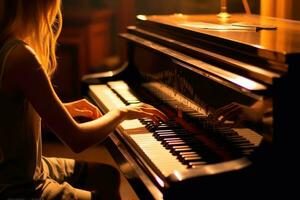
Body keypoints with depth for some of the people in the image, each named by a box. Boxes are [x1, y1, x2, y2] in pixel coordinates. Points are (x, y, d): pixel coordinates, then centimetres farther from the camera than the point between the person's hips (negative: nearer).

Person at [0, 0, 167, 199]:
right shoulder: (20, 55, -27)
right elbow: (77, 140, -25)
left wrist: (63, 109, 9)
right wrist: (122, 112, -9)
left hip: (27, 167, 9)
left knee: (108, 176, 22)